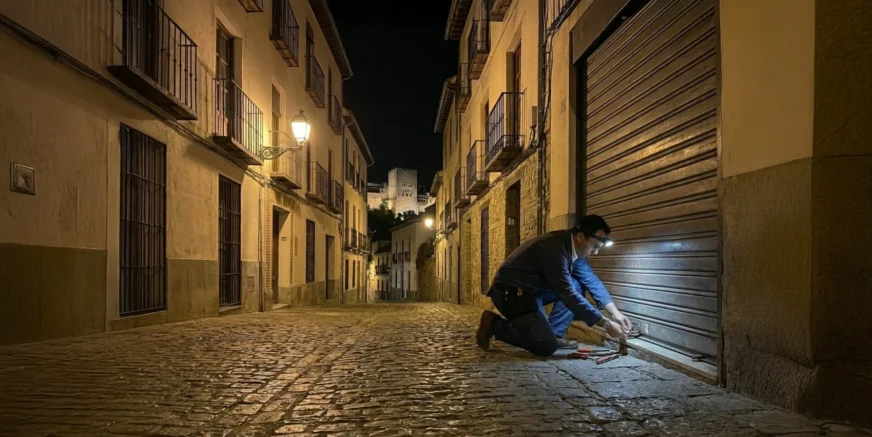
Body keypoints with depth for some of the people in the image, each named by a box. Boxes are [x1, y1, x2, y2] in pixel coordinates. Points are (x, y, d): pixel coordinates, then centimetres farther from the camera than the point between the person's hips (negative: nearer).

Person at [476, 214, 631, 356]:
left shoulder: (573, 246, 1)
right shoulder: (555, 249, -28)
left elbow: (592, 281, 10)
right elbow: (568, 295, -28)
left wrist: (615, 313, 4)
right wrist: (606, 325, -23)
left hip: (532, 290, 10)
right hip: (510, 293, -10)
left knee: (577, 285, 2)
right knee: (547, 346, -17)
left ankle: (553, 334, 4)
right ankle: (494, 324, -2)